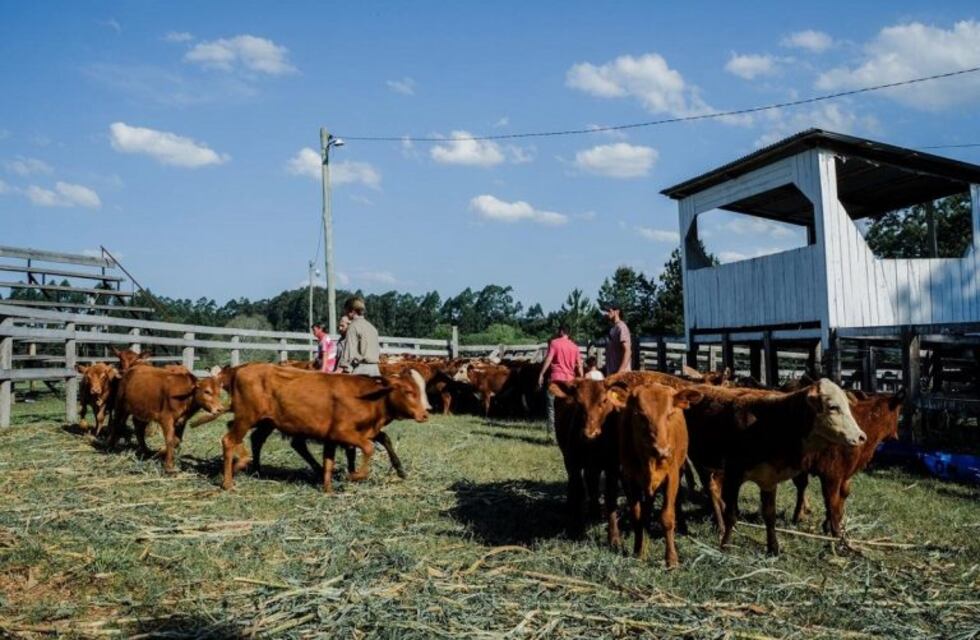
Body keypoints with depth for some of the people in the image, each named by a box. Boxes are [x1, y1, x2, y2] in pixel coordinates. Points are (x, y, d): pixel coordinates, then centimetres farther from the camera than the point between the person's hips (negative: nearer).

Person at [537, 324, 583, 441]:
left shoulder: (554, 343, -1)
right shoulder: (574, 346, 11)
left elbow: (548, 359, -10)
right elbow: (579, 366, 8)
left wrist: (541, 374, -7)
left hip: (555, 378, -4)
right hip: (569, 380, 4)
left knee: (552, 407, 1)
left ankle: (552, 434, -6)